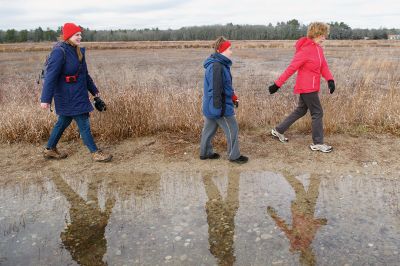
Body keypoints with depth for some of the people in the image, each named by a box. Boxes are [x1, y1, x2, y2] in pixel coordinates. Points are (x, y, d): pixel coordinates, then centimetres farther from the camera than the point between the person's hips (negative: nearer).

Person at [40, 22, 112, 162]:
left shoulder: (78, 51, 9)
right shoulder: (59, 52, -18)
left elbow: (85, 74, 19)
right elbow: (50, 76, -22)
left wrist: (94, 90, 22)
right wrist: (46, 99, -27)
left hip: (78, 95, 9)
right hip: (68, 97, -9)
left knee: (63, 122, 18)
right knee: (84, 124, -3)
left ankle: (50, 150, 32)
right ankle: (95, 153, 8)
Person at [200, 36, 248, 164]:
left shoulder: (220, 64, 9)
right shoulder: (216, 66, -23)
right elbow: (216, 89, -25)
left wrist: (233, 97, 20)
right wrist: (219, 109, -23)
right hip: (219, 105, -10)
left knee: (209, 129, 17)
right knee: (232, 129, 3)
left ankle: (205, 152, 30)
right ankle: (234, 156, 15)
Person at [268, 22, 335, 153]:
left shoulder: (318, 48, 9)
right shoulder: (305, 50, -20)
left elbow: (323, 65, 6)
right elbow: (291, 68, -21)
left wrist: (330, 79, -10)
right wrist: (277, 84, -20)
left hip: (310, 86, 10)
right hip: (307, 87, -10)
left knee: (301, 110, 18)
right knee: (317, 113, -1)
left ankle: (278, 130, 28)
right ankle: (317, 143, 11)